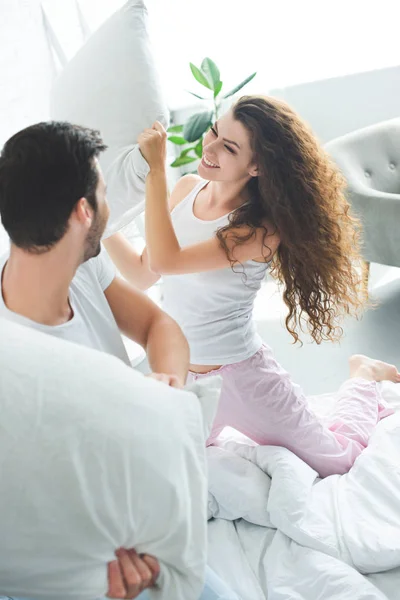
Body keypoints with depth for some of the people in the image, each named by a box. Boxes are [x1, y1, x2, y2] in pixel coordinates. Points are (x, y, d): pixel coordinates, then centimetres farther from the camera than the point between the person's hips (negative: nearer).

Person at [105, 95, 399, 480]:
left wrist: (155, 169, -36)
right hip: (177, 373, 6)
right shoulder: (187, 189, -7)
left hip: (237, 376, -5)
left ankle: (363, 376, 37)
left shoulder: (262, 228, -26)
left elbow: (164, 261, -35)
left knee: (339, 460, 11)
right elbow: (142, 274, 0)